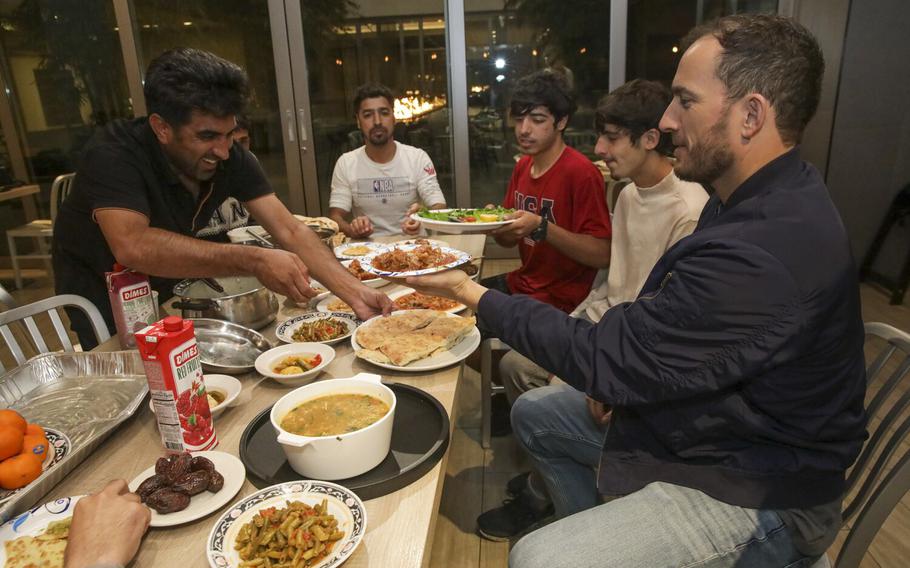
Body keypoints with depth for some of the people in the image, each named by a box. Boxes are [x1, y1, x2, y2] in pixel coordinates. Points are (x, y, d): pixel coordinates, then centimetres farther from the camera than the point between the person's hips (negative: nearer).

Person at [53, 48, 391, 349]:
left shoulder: (230, 158, -16)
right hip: (104, 299, -4)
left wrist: (354, 292, -33)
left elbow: (290, 231, -21)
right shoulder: (113, 158, -30)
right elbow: (132, 246, -45)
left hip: (170, 290, 4)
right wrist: (253, 261, -49)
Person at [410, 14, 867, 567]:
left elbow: (606, 361, -28)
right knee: (535, 412, 14)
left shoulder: (764, 255, -33)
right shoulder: (771, 201, 1)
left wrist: (472, 292, -19)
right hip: (721, 418, 10)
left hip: (754, 495, -9)